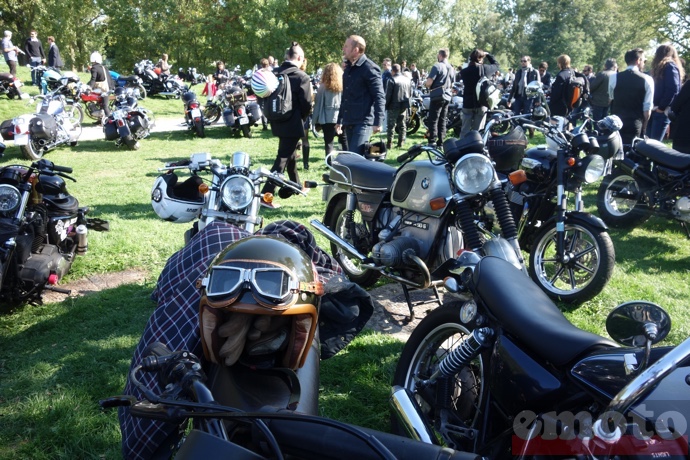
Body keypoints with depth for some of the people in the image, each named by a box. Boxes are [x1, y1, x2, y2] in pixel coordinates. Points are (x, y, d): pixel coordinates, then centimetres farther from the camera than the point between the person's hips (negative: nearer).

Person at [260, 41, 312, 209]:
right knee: (283, 158, -4)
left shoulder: (274, 73, 3)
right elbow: (307, 105, -14)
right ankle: (266, 195, -9)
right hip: (293, 123, -7)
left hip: (277, 122, 7)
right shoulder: (302, 77, -15)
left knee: (289, 153, 24)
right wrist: (302, 118, 5)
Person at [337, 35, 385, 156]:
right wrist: (340, 120, 24)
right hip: (349, 122, 8)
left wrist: (378, 122, -20)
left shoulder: (370, 68, -9)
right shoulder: (348, 68, 16)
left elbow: (379, 97, -13)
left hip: (363, 122, -8)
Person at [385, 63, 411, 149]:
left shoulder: (392, 80, -13)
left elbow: (388, 95, -14)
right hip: (404, 106, 6)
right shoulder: (407, 80, 7)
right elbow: (410, 93, 13)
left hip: (394, 106, -6)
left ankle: (389, 144, -2)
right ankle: (401, 143, 14)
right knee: (402, 124, 13)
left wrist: (386, 105, -5)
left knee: (391, 124, -1)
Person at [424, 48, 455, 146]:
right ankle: (441, 142, 12)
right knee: (442, 120, 11)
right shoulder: (452, 69, 12)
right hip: (447, 97, 7)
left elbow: (429, 82, -16)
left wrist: (425, 84, 4)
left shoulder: (437, 66, -12)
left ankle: (432, 142, -11)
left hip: (437, 96, -7)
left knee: (433, 120, -6)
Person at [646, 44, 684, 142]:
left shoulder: (670, 66, -7)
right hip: (656, 110, 8)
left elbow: (673, 89, -18)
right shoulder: (668, 66, 21)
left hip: (662, 111, -8)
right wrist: (653, 106, 10)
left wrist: (662, 107, -14)